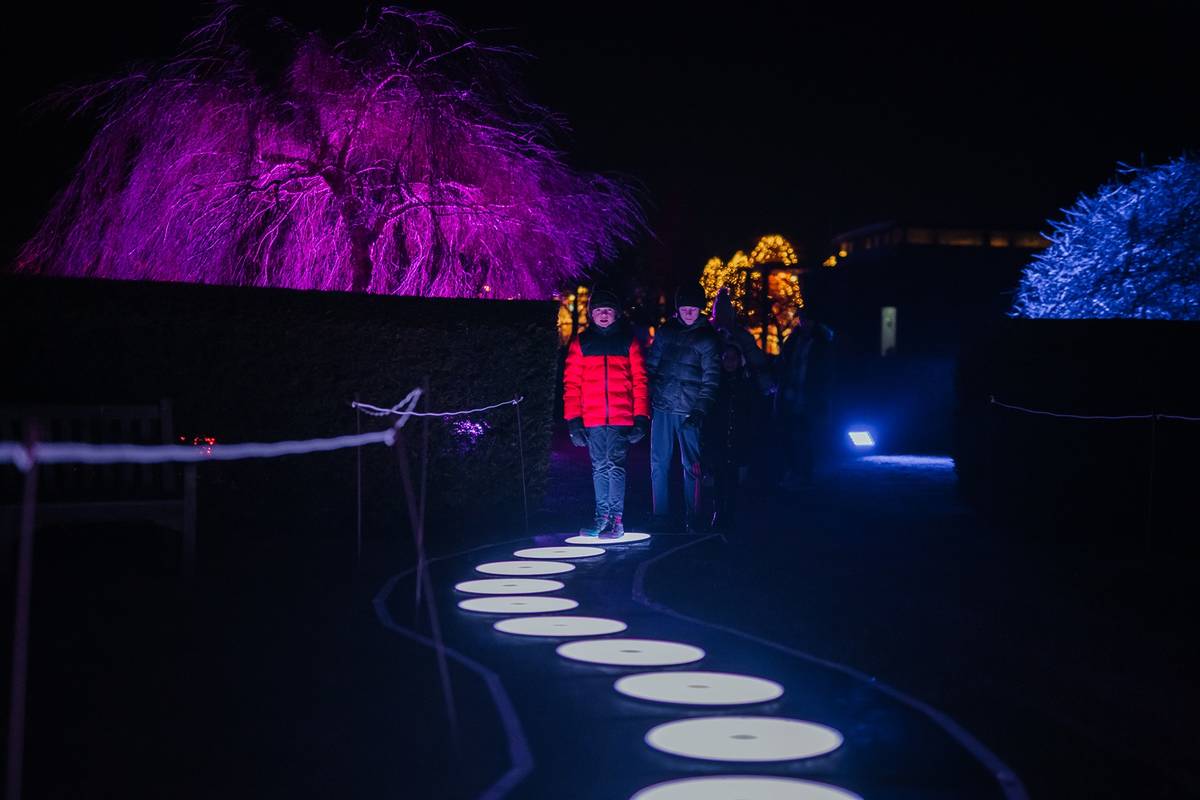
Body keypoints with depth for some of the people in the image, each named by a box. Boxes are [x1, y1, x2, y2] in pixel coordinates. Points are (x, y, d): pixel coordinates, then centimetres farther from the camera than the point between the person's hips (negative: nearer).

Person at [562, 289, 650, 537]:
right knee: (600, 468, 9)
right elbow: (571, 384, 6)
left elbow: (640, 381, 4)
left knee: (615, 465, -8)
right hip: (592, 419, 2)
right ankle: (602, 516, 15)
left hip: (621, 417, -2)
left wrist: (641, 417, -4)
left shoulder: (628, 341, 7)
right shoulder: (580, 343, 9)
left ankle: (616, 519, -6)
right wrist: (573, 420, -2)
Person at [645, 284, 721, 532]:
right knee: (659, 465, 3)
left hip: (689, 411, -3)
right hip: (661, 408, 3)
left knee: (692, 466, 1)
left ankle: (694, 519, 10)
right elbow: (650, 366, 15)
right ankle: (661, 519, 11)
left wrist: (701, 409, -15)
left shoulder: (707, 339, -1)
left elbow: (711, 379, -5)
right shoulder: (665, 332, 10)